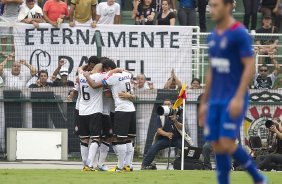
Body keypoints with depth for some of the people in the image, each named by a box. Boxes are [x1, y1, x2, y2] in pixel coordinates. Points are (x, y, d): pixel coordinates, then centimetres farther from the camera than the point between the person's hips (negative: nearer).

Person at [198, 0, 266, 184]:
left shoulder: (240, 33, -11)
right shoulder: (214, 36, 13)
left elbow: (250, 67, -16)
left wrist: (239, 98, -23)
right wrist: (204, 103, 19)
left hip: (234, 101, -8)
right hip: (216, 101, 8)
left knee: (227, 145, -15)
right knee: (217, 146, 3)